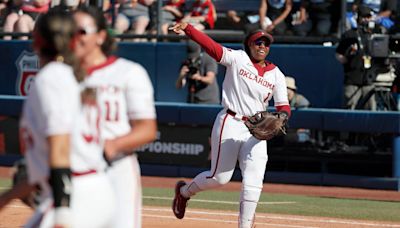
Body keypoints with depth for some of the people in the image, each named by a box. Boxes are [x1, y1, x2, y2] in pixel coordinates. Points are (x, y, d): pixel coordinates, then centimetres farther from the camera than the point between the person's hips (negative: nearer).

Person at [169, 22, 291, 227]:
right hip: (230, 124, -3)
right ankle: (184, 191, 30)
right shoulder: (237, 59, 0)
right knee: (220, 177, 1)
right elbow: (211, 46, -13)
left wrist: (281, 117, -18)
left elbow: (283, 106, 6)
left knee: (253, 182, -7)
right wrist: (187, 29, -28)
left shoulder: (276, 75, 9)